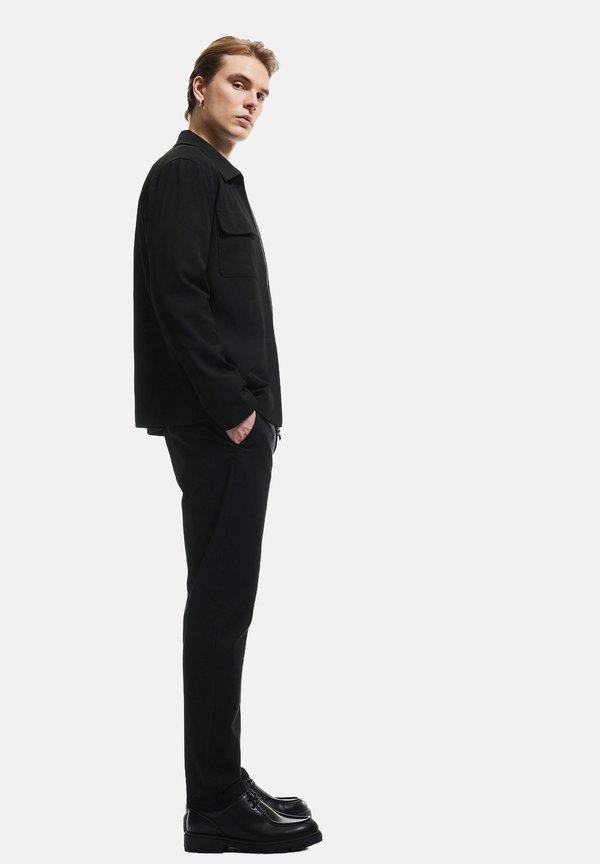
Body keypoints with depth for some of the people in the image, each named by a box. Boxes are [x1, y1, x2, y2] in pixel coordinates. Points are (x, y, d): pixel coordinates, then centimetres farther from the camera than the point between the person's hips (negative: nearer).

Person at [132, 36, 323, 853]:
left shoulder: (215, 176, 20)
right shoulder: (184, 173, -10)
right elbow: (177, 294, -21)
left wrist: (249, 406, 13)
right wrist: (233, 407, -18)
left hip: (230, 424, 10)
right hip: (217, 425, -10)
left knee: (224, 602, 12)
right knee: (222, 603, -7)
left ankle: (222, 782, 20)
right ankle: (217, 808, -2)